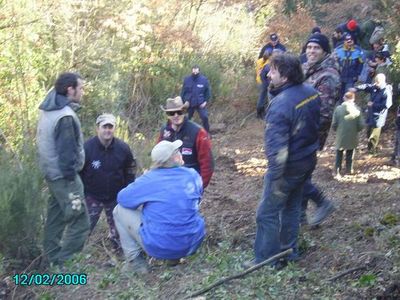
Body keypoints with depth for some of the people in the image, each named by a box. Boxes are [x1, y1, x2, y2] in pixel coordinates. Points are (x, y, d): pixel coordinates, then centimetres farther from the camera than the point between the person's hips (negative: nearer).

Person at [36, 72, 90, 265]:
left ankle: (52, 260, 28)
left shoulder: (49, 111, 9)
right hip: (63, 176, -10)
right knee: (79, 223, -5)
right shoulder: (65, 117, -22)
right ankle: (64, 266, -3)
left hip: (51, 172, 10)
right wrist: (71, 181, -18)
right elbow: (67, 153, -23)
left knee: (56, 218, 19)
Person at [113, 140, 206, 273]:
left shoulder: (149, 179, -10)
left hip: (159, 247, -4)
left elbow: (121, 198, 1)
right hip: (194, 244, 4)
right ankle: (174, 257, 24)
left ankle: (135, 261, 6)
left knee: (120, 210, 11)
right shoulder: (193, 174, 1)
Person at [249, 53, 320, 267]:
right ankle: (289, 250, 34)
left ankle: (266, 259, 12)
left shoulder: (280, 104, -28)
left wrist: (274, 178, -25)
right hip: (308, 160, 9)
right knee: (292, 206, 22)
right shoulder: (310, 92, -2)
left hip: (289, 167, -8)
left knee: (268, 213, 3)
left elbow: (277, 146, -29)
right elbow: (317, 123, 12)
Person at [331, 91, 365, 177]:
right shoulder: (357, 109, -11)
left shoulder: (338, 109, -12)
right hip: (352, 137, 1)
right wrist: (356, 130, 12)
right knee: (350, 153, 20)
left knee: (339, 154, 15)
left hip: (340, 136, -1)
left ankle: (337, 171, 13)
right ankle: (349, 169, 29)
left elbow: (334, 124, -8)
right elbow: (361, 125, -8)